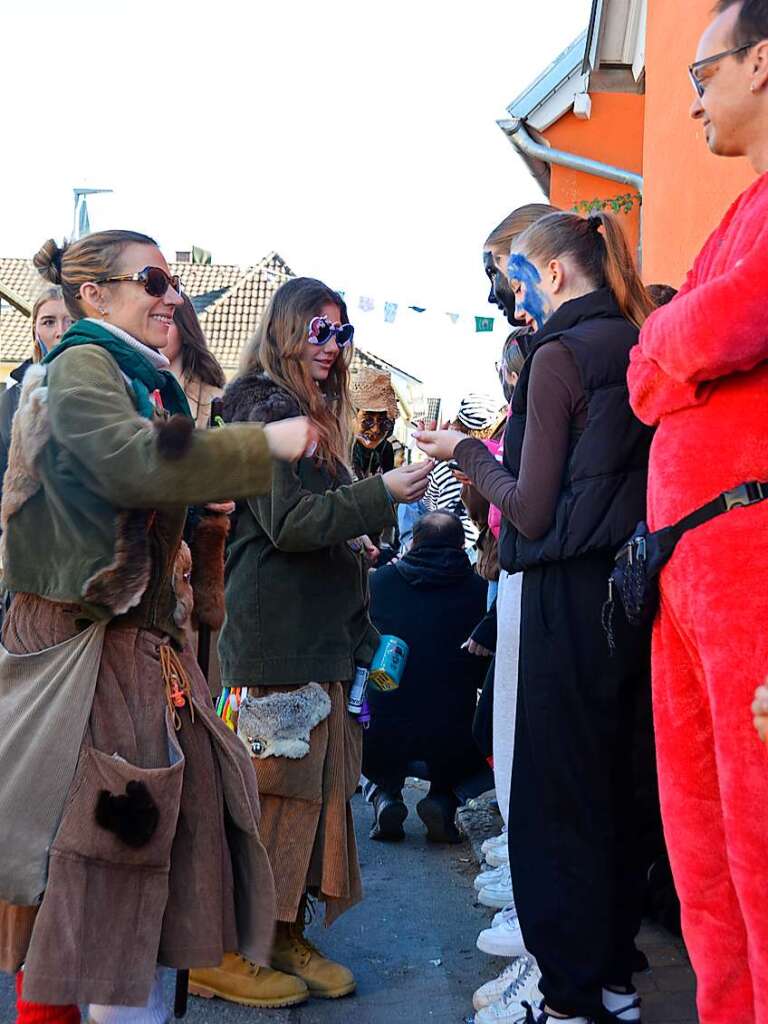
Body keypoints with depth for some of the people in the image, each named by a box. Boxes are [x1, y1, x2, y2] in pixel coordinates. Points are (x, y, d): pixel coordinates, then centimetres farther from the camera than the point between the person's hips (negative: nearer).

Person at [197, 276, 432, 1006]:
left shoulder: (311, 414, 21)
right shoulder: (267, 410, -9)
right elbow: (288, 522, -17)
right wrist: (381, 494, -18)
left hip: (317, 637, 9)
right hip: (277, 639, -9)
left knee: (314, 785, 9)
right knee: (275, 789, -5)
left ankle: (283, 936, 18)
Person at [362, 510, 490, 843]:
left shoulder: (379, 580, 2)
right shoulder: (477, 590, -2)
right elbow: (486, 674, 7)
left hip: (379, 740, 3)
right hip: (451, 742, -2)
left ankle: (384, 796, 9)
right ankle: (442, 800, 6)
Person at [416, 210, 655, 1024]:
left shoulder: (559, 355, -11)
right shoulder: (639, 349, 10)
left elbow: (532, 510, -13)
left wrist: (466, 454, 2)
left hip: (573, 594, -8)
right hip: (632, 585, 8)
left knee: (555, 797, 2)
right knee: (612, 788, 16)